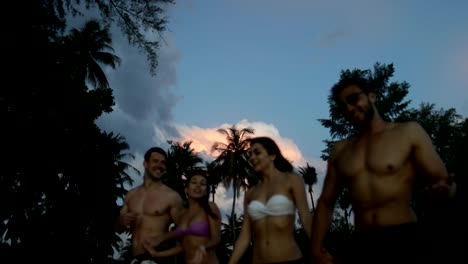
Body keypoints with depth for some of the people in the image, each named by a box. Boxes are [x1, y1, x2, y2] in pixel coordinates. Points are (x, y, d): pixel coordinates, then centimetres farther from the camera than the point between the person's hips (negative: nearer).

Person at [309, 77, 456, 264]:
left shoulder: (409, 132, 3)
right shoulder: (340, 150, 12)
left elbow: (445, 183, -1)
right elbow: (326, 202, 14)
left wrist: (442, 190, -26)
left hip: (405, 242, -3)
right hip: (360, 247, 3)